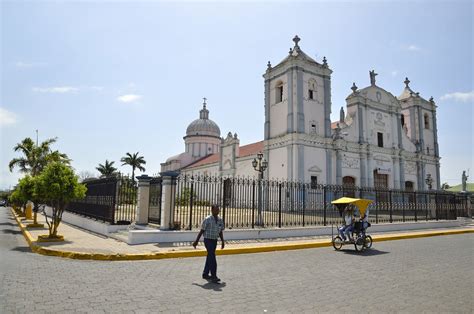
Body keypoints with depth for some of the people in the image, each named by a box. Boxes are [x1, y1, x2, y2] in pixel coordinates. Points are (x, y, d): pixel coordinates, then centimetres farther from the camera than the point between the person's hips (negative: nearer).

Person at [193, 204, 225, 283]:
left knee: (210, 257, 15)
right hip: (208, 240, -6)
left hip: (214, 240, 6)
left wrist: (222, 241, 5)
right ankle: (213, 276, -10)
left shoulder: (220, 220, 3)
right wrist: (196, 241, -5)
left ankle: (205, 274, 29)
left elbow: (220, 232, 11)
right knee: (212, 257, -13)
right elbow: (201, 231, -8)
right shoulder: (207, 220, -13)